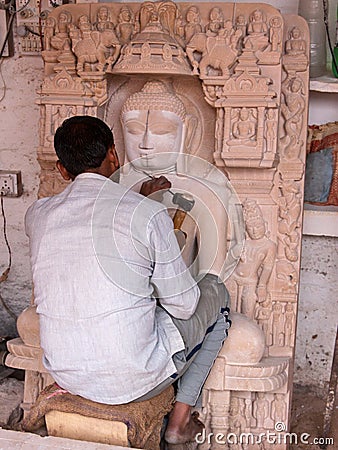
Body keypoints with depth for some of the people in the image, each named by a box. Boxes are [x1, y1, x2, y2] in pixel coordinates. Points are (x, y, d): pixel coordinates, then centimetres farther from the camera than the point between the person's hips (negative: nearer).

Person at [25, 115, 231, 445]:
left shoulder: (37, 215, -2)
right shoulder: (148, 215, -16)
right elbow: (183, 306, -7)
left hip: (65, 376, 6)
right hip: (133, 380, -5)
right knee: (216, 293, 17)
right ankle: (180, 420, 20)